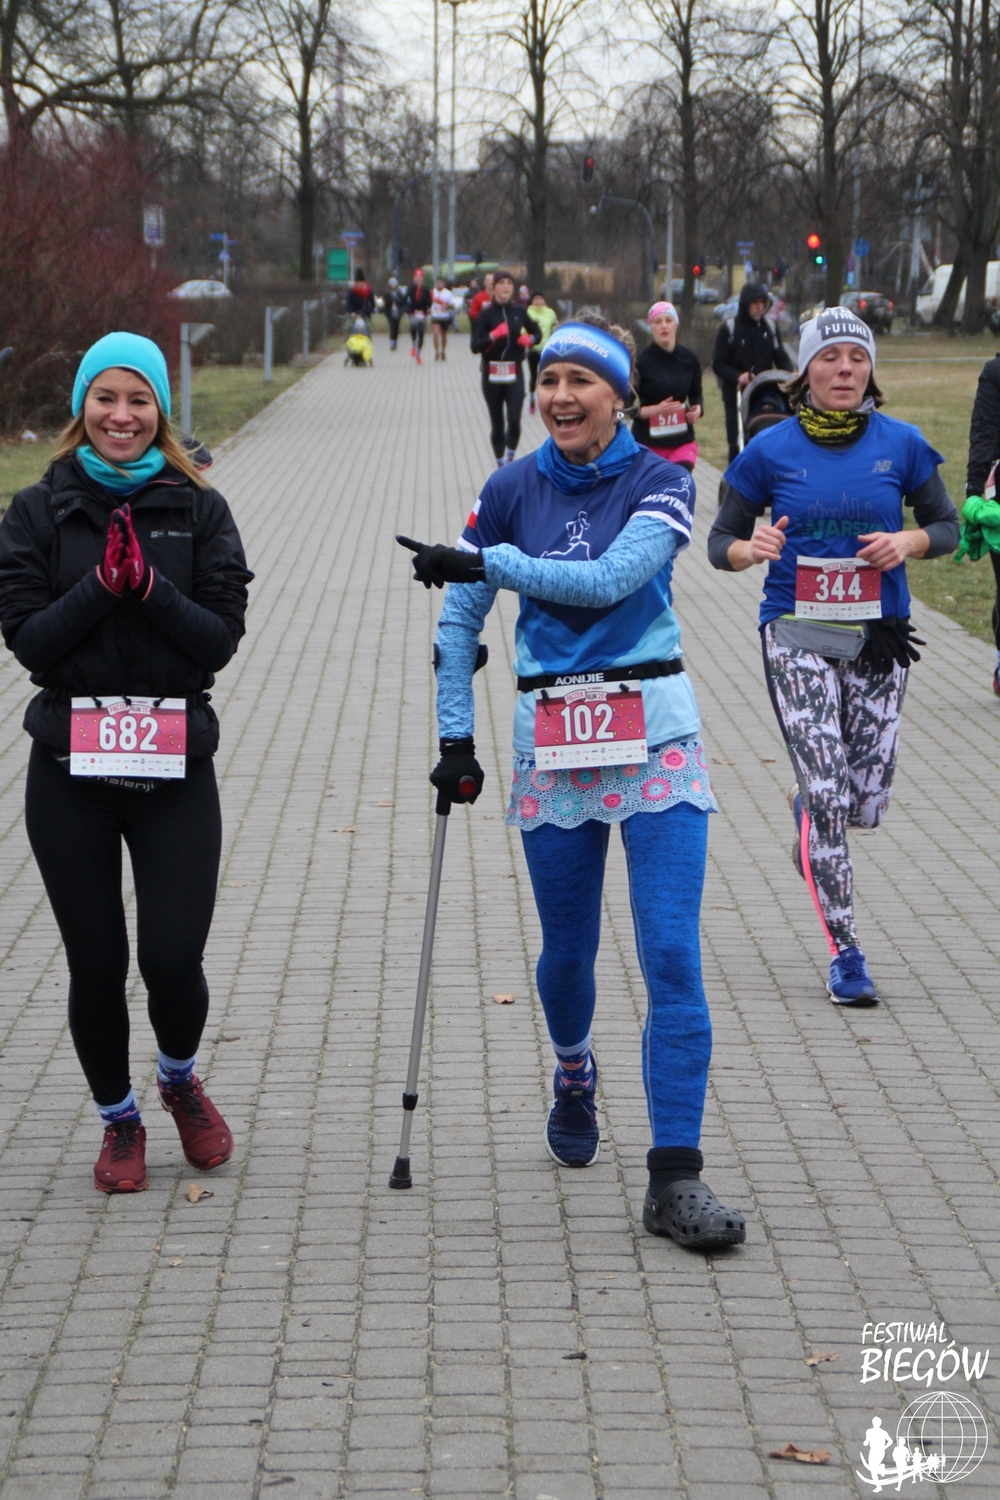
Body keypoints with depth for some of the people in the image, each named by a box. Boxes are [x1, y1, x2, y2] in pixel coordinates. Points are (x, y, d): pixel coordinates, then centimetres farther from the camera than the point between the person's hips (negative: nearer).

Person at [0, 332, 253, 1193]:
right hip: (69, 765, 0)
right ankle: (119, 1121, 27)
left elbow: (222, 637, -3)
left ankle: (180, 1080, 27)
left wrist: (149, 585, -17)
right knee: (96, 964, 4)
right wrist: (102, 582, -17)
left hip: (176, 764, 0)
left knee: (173, 959, -6)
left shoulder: (198, 510, 4)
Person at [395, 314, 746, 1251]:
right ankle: (574, 1072, 44)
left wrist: (486, 562, -22)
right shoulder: (512, 491, 4)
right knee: (567, 950, 11)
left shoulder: (660, 484, -3)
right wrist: (454, 735, 5)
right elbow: (459, 618, 10)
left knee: (672, 956, -9)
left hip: (654, 737, -2)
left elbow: (610, 579, -20)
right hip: (550, 743, 2)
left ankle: (674, 1177, -8)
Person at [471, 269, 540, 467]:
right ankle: (501, 465, 17)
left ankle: (510, 456, 11)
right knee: (497, 424, 5)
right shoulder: (486, 314, -2)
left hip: (514, 373, 1)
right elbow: (475, 346, -9)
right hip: (492, 374, -1)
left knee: (514, 421, -14)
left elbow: (538, 333, 20)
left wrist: (530, 339, -2)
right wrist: (493, 335, -24)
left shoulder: (519, 311, 5)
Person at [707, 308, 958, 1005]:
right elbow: (720, 540, 4)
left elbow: (947, 525, 11)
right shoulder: (772, 450, -3)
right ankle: (846, 954, 0)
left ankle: (808, 812, 41)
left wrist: (909, 541, -11)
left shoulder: (901, 443, 1)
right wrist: (749, 548, -19)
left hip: (880, 635, 2)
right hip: (798, 634, -2)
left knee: (868, 803, 3)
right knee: (828, 795, -11)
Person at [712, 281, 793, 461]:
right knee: (738, 445, -1)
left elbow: (781, 358, 8)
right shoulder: (729, 329, -3)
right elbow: (718, 364, -4)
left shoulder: (770, 326, 7)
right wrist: (738, 376, -23)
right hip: (737, 397, -3)